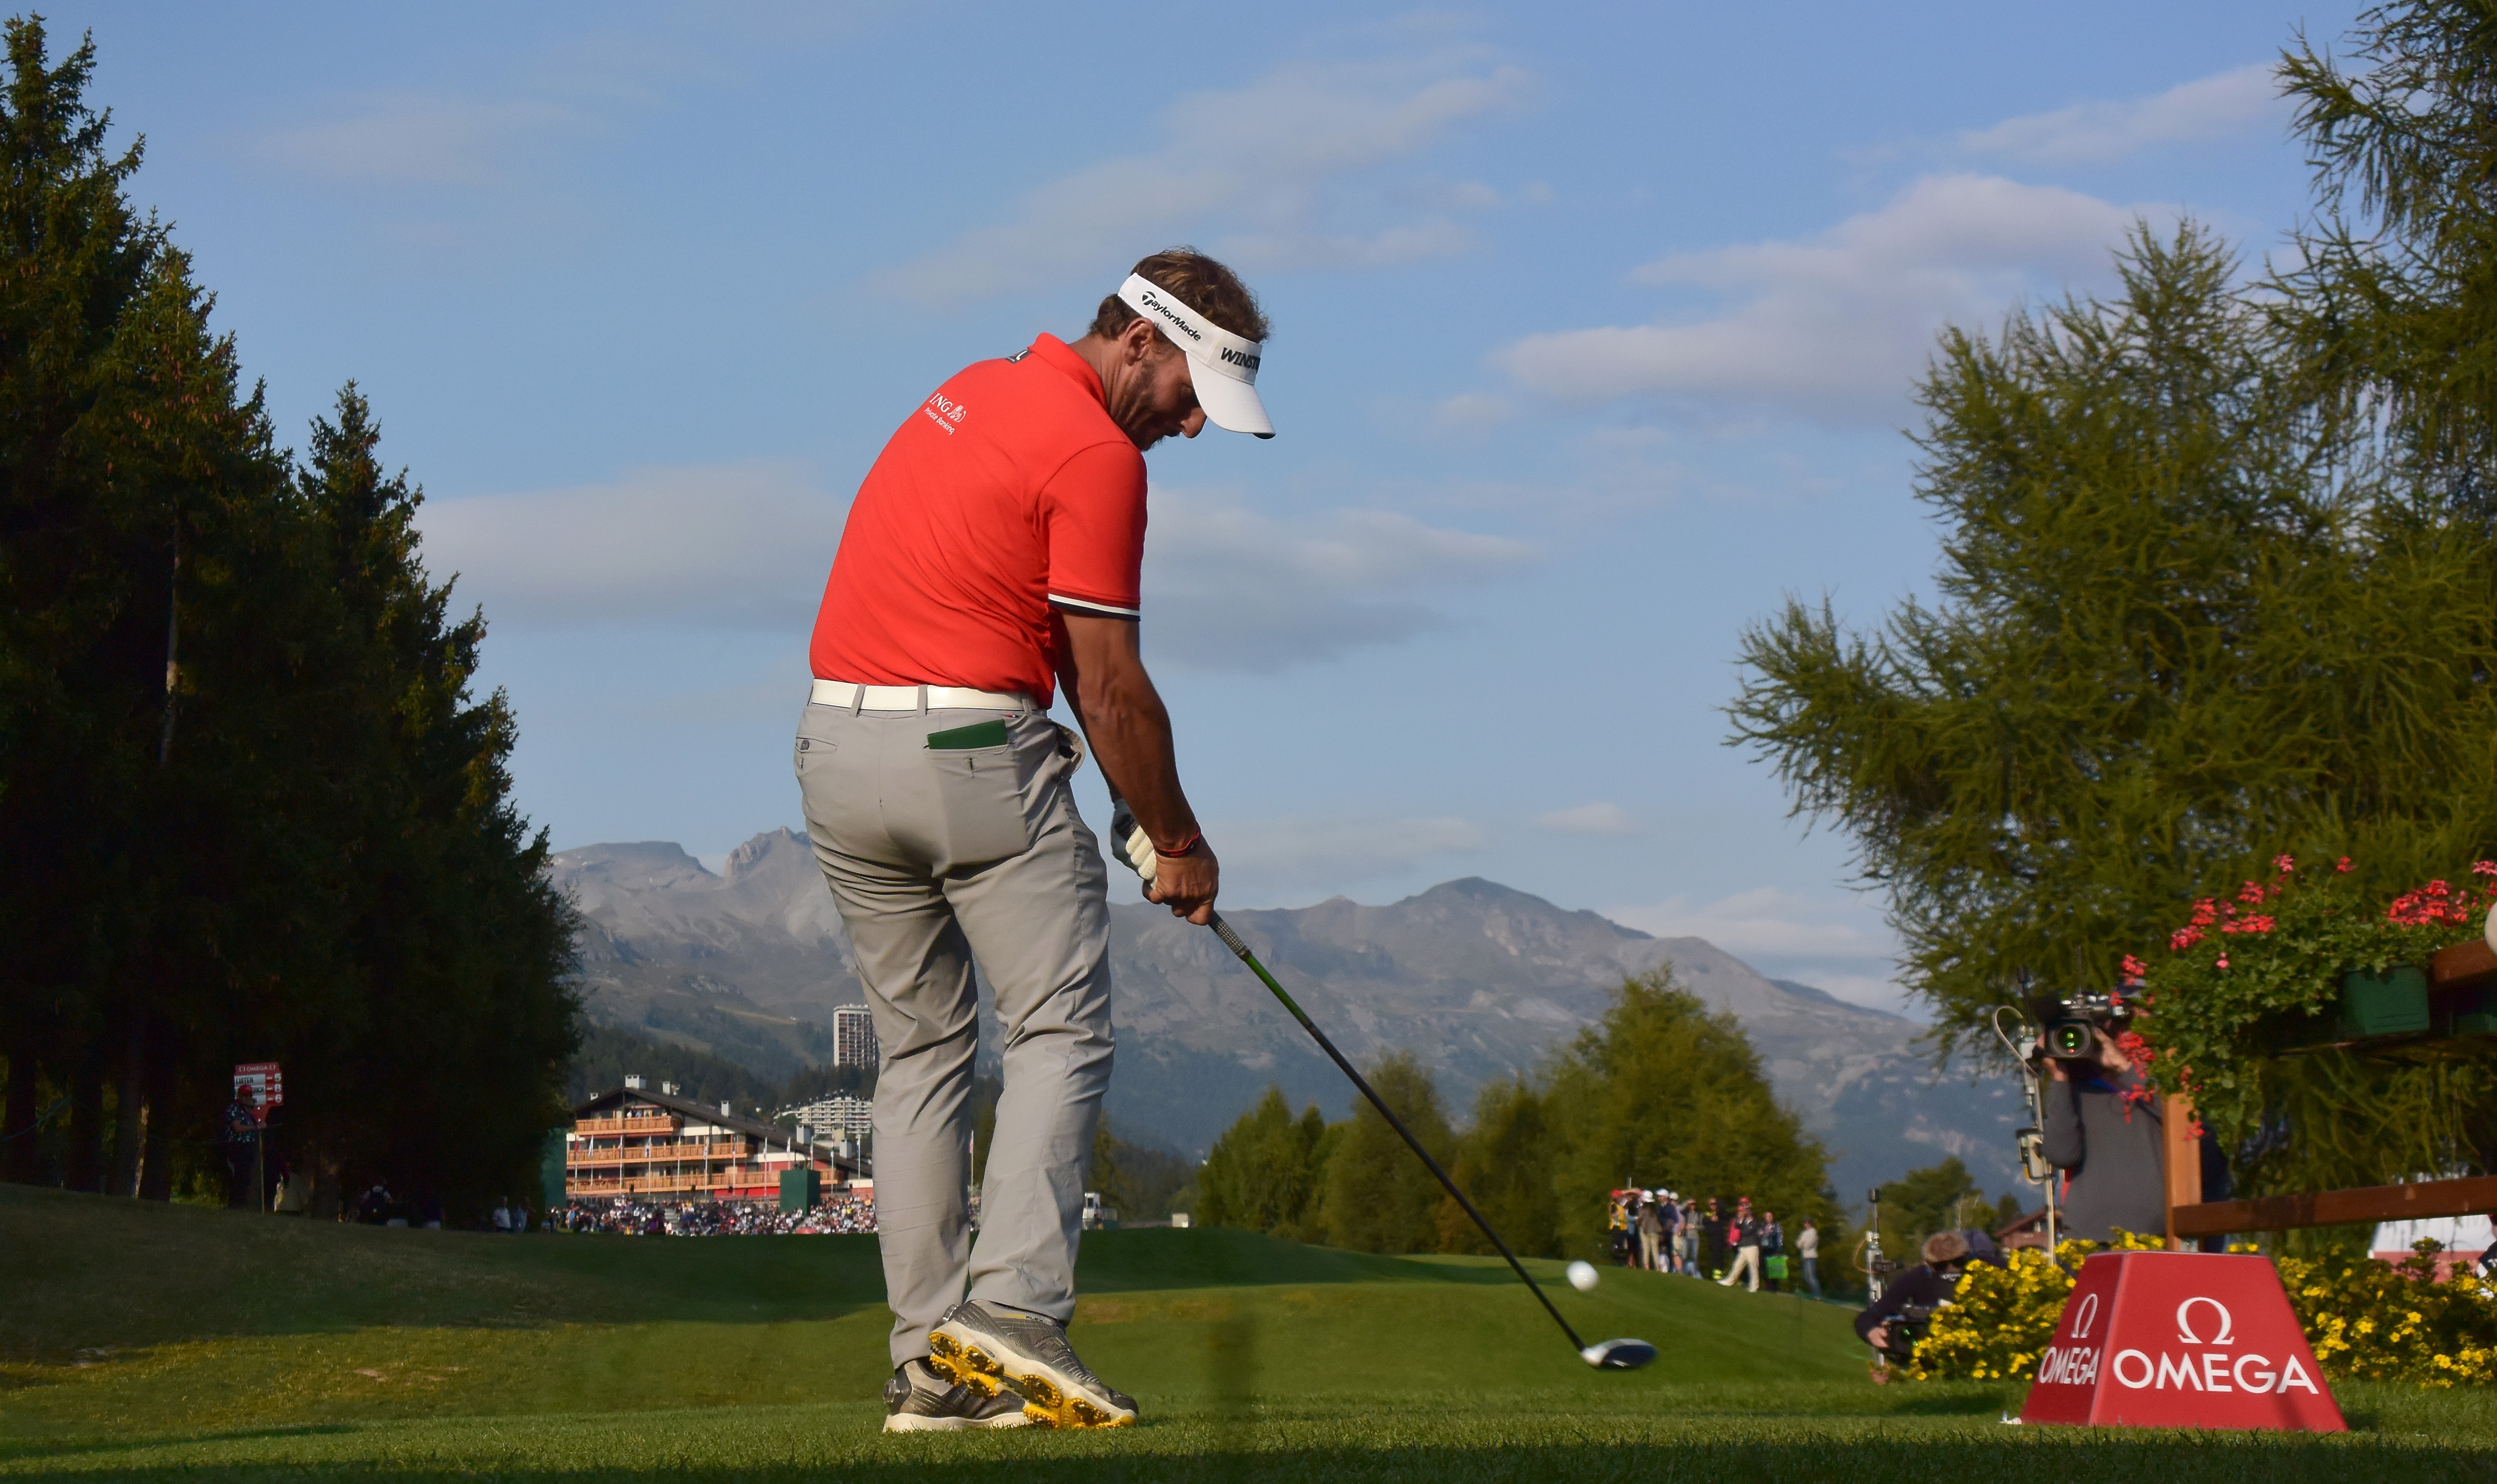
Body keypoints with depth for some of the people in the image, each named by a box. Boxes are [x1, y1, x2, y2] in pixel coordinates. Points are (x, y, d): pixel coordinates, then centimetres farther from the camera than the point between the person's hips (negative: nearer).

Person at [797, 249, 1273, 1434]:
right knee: (1061, 1030, -3)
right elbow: (1111, 688, -10)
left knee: (919, 1049, 10)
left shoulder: (977, 393, 18)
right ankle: (1015, 1303, -18)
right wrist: (1179, 843, 3)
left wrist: (1128, 803, 15)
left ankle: (930, 1359, 7)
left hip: (837, 745, 9)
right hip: (969, 747, -9)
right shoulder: (1097, 456, -12)